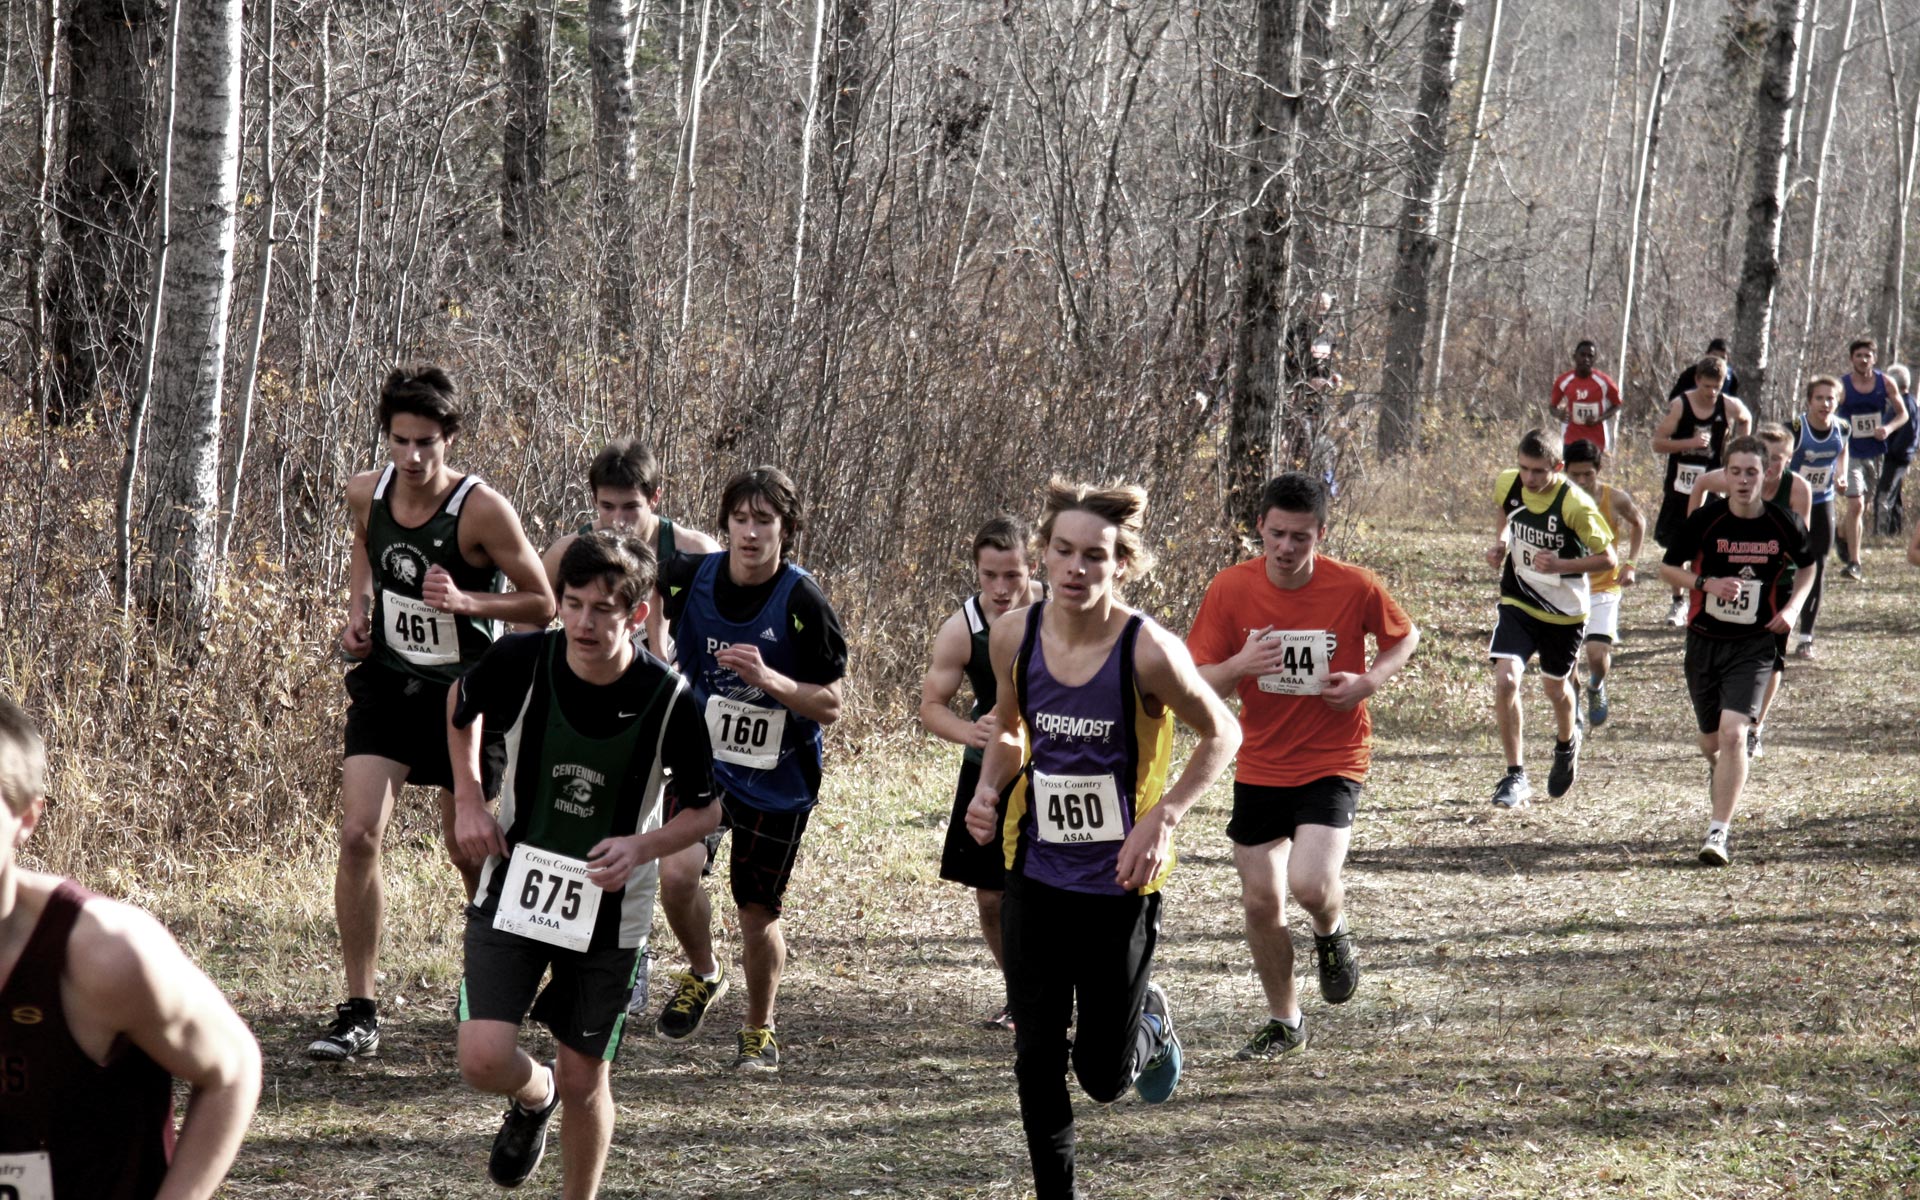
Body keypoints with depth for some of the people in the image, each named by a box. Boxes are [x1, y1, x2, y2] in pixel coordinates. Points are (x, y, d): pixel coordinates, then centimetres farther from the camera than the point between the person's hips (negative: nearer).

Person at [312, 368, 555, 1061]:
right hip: (386, 683, 3)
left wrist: (465, 601, -26)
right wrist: (358, 609, 4)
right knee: (358, 835, -12)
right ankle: (359, 1012, -7)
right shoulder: (366, 493, -5)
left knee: (470, 851, 8)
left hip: (464, 693, -3)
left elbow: (542, 604, -12)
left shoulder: (482, 510, -19)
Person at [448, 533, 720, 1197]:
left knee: (584, 1080, 8)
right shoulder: (520, 661, -15)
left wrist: (644, 846, -22)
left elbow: (704, 810, -2)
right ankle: (533, 1095, 25)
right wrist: (468, 800, -1)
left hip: (609, 912, -1)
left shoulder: (669, 700, -17)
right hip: (513, 891, 1)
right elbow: (462, 708, 10)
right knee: (483, 1059, -12)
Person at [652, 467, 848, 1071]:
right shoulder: (691, 578, -9)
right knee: (677, 872, -20)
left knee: (758, 913, 7)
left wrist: (769, 679, -29)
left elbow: (830, 705, -13)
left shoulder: (803, 602, -17)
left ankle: (759, 1032, 32)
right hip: (703, 760, 2)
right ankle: (701, 975, 11)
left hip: (778, 779, -2)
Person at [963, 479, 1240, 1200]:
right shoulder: (1015, 636, -7)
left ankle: (1151, 1018, 41)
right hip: (1036, 877, 3)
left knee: (1104, 1074, 7)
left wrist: (1161, 819, -16)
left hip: (1120, 884, -3)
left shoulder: (1147, 651, -19)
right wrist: (990, 789, -7)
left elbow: (1222, 734, -5)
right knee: (1037, 1058, 3)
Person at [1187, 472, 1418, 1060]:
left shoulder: (1355, 587, -12)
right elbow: (1197, 682, -3)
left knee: (1310, 882, -23)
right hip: (1260, 765, 3)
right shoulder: (1230, 589, -8)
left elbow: (1405, 636, 7)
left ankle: (1333, 934, 14)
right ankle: (1284, 1021, 28)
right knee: (1260, 902, 7)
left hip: (1332, 763, -3)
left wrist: (1370, 680, -13)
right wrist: (1238, 666, -25)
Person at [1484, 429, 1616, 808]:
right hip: (1518, 602, 2)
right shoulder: (1507, 485, -10)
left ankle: (1566, 744, 53)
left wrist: (1559, 565, -30)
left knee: (1555, 687, 17)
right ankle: (1515, 776, -7)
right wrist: (1500, 543, -3)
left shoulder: (1575, 504, -24)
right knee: (1505, 680, -18)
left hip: (1564, 610, -2)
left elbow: (1606, 557, -18)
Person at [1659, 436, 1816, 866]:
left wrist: (1792, 608, -4)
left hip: (1754, 644, -1)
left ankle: (1718, 831, -15)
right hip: (1704, 639, 2)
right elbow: (1668, 568, 1)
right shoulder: (1704, 520, -10)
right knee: (1711, 741, 15)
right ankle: (1718, 769, 54)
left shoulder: (1784, 523, -7)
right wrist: (1707, 583, -17)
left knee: (1733, 733, -19)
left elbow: (1807, 567, 13)